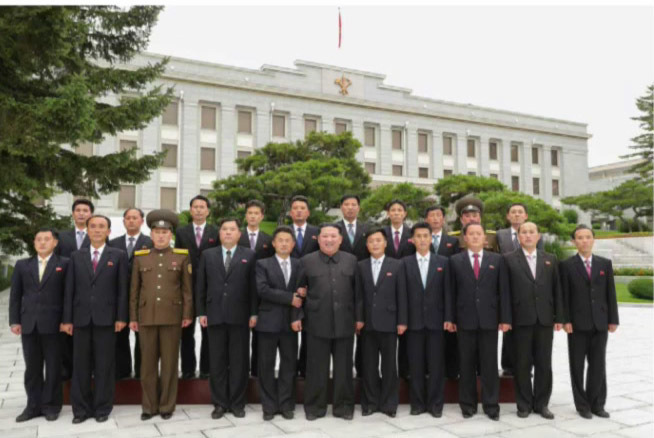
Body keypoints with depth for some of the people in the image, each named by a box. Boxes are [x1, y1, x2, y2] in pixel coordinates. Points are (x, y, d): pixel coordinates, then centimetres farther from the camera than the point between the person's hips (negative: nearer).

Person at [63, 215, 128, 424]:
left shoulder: (119, 255, 3)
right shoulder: (76, 256, 11)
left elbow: (122, 288, -1)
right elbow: (69, 289, 7)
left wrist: (121, 317, -7)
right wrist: (67, 319, 2)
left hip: (106, 318, -2)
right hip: (81, 318, 2)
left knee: (104, 366, 4)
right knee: (81, 366, 8)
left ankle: (102, 408, 16)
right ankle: (81, 408, 19)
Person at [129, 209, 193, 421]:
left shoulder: (182, 256, 2)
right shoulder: (140, 257, 7)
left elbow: (188, 288, 2)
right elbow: (134, 289, 9)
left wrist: (187, 314, -4)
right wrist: (133, 317, 6)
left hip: (172, 317, -2)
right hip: (146, 317, 2)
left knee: (169, 363, 5)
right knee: (148, 363, 8)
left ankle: (167, 406, 17)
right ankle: (149, 406, 20)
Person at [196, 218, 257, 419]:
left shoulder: (249, 255, 4)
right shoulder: (208, 255, 9)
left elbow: (253, 286, 0)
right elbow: (201, 286, 7)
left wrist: (253, 313, -5)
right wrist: (201, 312, 1)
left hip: (239, 316, -1)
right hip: (215, 316, 2)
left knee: (239, 362, 6)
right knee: (217, 362, 7)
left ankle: (237, 403, 18)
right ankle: (219, 403, 19)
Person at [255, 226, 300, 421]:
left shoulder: (299, 265, 9)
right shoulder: (263, 264, 0)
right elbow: (262, 289, -14)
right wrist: (290, 298, -16)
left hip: (290, 321, 2)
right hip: (269, 321, -2)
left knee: (289, 365, 7)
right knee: (267, 366, 5)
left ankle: (286, 405, 19)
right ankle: (269, 406, 16)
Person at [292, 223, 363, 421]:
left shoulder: (351, 260, 7)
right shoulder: (307, 261, 2)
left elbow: (357, 291, 7)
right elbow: (299, 291, 4)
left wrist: (359, 317, 4)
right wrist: (297, 316, 0)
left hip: (345, 323, 2)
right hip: (317, 323, -1)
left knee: (344, 367, 10)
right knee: (316, 368, 7)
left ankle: (344, 406, 25)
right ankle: (314, 406, 22)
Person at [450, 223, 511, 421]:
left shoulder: (497, 260, 5)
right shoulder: (455, 261, 4)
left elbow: (504, 291, 3)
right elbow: (452, 292, 2)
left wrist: (505, 318, -2)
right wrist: (451, 318, -2)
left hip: (489, 319, 0)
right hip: (465, 320, 0)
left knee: (490, 364, 6)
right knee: (467, 365, 8)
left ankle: (491, 405, 17)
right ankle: (468, 404, 19)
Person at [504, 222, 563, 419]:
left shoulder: (551, 260, 11)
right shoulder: (509, 259, 0)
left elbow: (557, 290, 9)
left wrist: (559, 317, 4)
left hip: (545, 320, 3)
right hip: (521, 320, -3)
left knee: (544, 364, 8)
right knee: (522, 364, 5)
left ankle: (542, 404, 21)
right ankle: (524, 405, 17)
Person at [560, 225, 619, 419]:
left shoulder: (605, 264, 8)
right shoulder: (567, 265, -1)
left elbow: (611, 293, 7)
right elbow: (564, 296, -4)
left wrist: (613, 319, 3)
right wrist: (566, 320, -10)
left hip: (600, 323, 2)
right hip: (577, 324, -2)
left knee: (598, 365, 8)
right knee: (577, 366, 5)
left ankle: (597, 404, 21)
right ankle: (582, 405, 16)